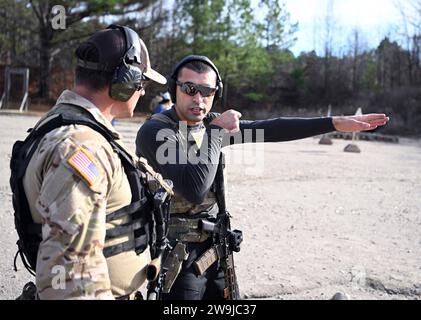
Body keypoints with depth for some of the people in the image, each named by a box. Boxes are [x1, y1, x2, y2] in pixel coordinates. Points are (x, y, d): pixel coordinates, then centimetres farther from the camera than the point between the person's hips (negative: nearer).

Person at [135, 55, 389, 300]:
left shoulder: (211, 124, 3)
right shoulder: (155, 132, -17)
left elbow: (271, 129, -1)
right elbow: (195, 189, -29)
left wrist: (337, 122, -4)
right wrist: (216, 131, -21)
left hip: (215, 249, 7)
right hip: (178, 257, -6)